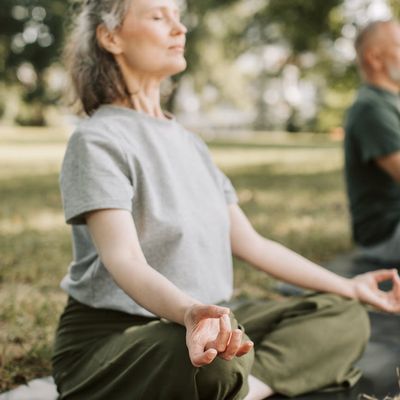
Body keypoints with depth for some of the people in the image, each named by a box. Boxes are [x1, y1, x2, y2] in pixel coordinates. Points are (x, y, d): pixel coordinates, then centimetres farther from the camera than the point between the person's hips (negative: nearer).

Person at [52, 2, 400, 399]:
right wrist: (190, 312, -46)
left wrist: (347, 286, 16)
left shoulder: (189, 142, 14)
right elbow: (124, 260, -25)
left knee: (344, 316, -4)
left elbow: (250, 242, 15)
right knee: (216, 364, -41)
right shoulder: (98, 139, -11)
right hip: (113, 335, -8)